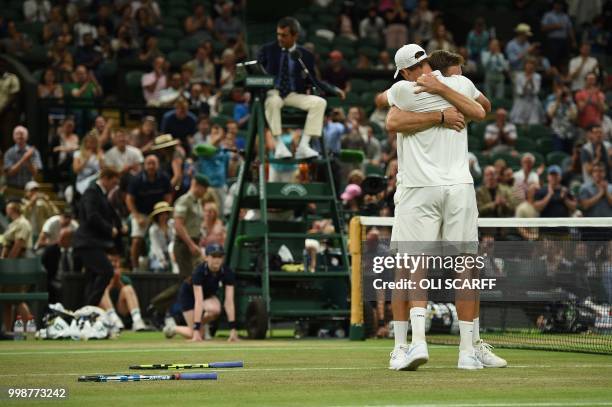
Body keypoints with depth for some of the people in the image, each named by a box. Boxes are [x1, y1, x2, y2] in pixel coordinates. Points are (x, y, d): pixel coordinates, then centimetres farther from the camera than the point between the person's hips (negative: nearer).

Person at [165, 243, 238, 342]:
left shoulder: (227, 273, -27)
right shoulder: (199, 272, -36)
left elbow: (229, 301, -30)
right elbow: (198, 301, -42)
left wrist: (232, 329, -36)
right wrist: (196, 330, -47)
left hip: (208, 294, 3)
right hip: (189, 294, -3)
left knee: (215, 309, -33)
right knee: (196, 334, -13)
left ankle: (203, 324, 0)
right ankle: (172, 328, 17)